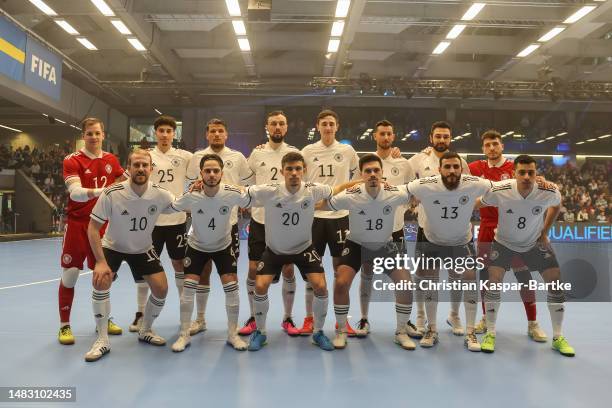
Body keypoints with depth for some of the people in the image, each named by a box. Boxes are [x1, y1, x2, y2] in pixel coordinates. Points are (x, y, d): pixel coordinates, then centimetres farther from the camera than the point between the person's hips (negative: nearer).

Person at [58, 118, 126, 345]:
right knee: (69, 274, 1)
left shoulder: (111, 160, 6)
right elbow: (75, 192, -22)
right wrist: (98, 191, -39)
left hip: (103, 225, 4)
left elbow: (125, 183, 22)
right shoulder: (72, 160, -8)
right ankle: (64, 325, 16)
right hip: (77, 224, -4)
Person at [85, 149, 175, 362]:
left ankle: (145, 330, 19)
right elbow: (93, 227, -20)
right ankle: (102, 340, -5)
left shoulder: (160, 194, -21)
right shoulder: (111, 193, -27)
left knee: (161, 288, -9)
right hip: (112, 246, -2)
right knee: (101, 281, -24)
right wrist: (100, 262, -26)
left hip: (143, 249, 2)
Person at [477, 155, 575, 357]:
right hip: (504, 241, -2)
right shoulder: (498, 190, -30)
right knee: (494, 280, -14)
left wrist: (545, 232, 0)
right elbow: (478, 204, -10)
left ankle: (558, 338, 17)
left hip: (535, 242, 2)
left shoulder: (550, 192, -23)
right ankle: (490, 334, 4)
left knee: (555, 279, -2)